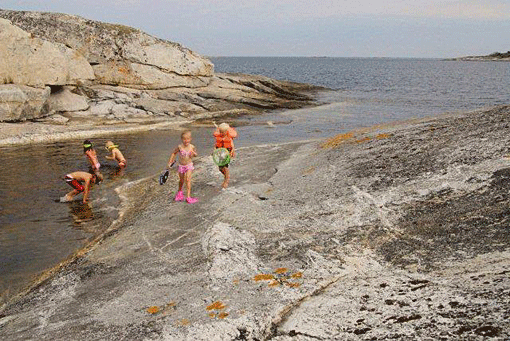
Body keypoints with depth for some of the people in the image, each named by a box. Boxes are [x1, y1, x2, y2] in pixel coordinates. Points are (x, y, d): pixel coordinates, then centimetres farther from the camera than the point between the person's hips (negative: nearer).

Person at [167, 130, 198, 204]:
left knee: (188, 179, -14)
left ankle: (188, 197, -11)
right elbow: (174, 153, 2)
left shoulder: (192, 147, -11)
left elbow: (195, 154, 7)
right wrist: (169, 162, 2)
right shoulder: (180, 147, -14)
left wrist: (194, 153, -18)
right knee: (181, 180, 15)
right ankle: (180, 191, 47)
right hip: (181, 166, 1)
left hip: (189, 165, -1)